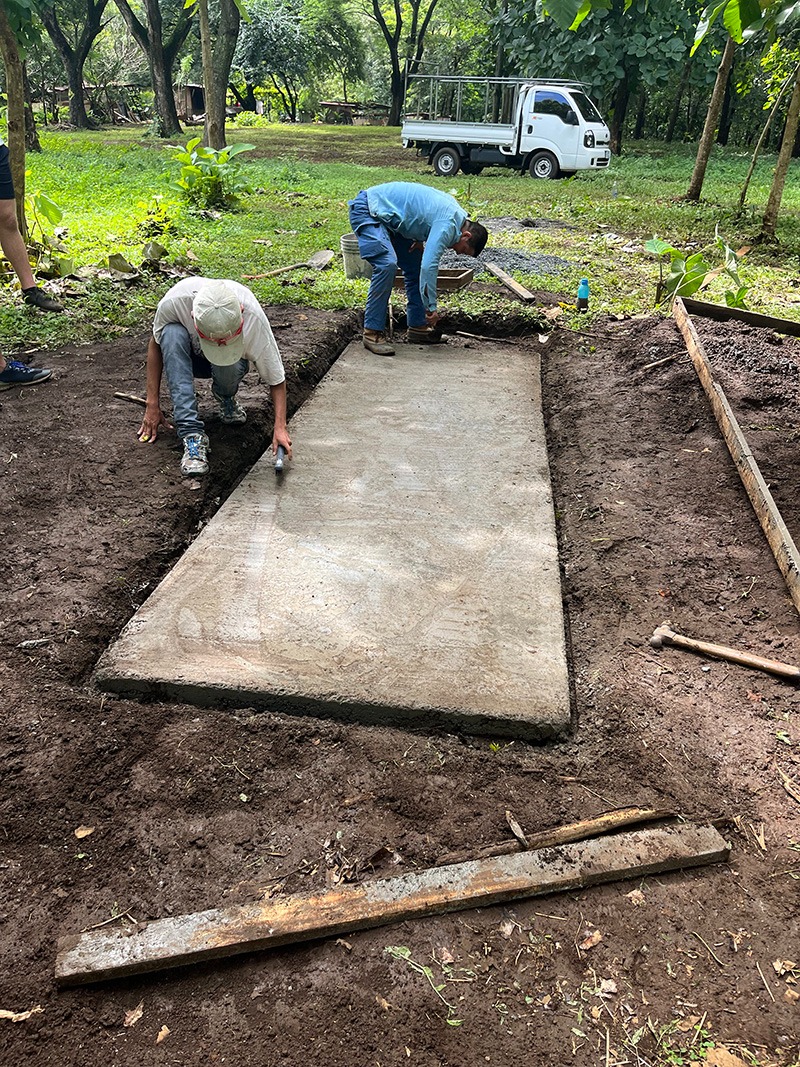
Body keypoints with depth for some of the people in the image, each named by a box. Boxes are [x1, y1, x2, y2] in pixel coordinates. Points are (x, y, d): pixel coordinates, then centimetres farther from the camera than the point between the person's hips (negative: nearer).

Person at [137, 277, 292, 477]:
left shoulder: (253, 316, -36)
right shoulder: (173, 301, -35)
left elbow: (276, 378, -25)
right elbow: (155, 344, -14)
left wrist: (280, 427, -38)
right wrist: (153, 404, -14)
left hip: (231, 361, -1)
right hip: (187, 355, 1)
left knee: (231, 368, -37)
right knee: (172, 333, -34)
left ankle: (225, 396, 3)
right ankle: (192, 434, -34)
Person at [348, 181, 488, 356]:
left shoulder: (454, 209, 5)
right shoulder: (447, 225, -24)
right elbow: (429, 266, -30)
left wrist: (420, 239, 5)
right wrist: (432, 307, -23)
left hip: (386, 215, 10)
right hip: (367, 210, -10)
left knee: (414, 265, 8)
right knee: (387, 265, -26)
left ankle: (417, 326, 14)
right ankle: (372, 333, -21)